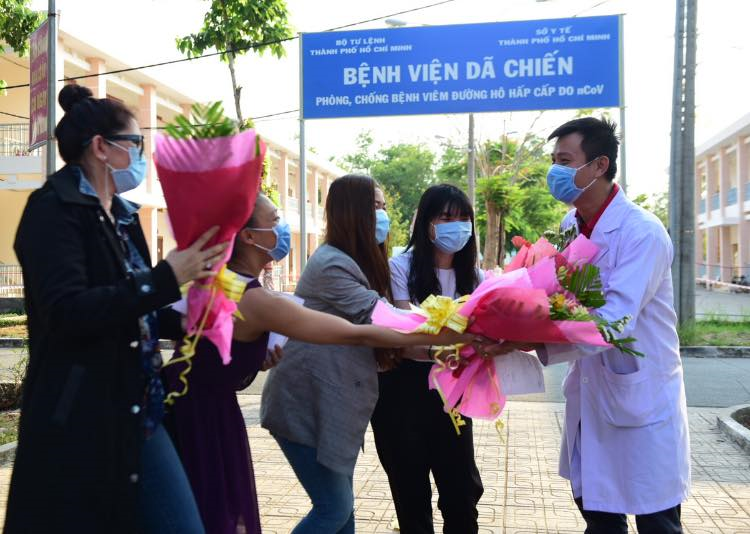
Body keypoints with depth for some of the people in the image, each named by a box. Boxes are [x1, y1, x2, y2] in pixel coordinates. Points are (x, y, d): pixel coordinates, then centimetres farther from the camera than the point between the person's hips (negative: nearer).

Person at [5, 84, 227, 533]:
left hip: (138, 413, 8)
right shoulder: (54, 209, -10)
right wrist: (166, 278, -23)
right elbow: (67, 312, -24)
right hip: (79, 423, -8)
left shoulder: (122, 215, 15)